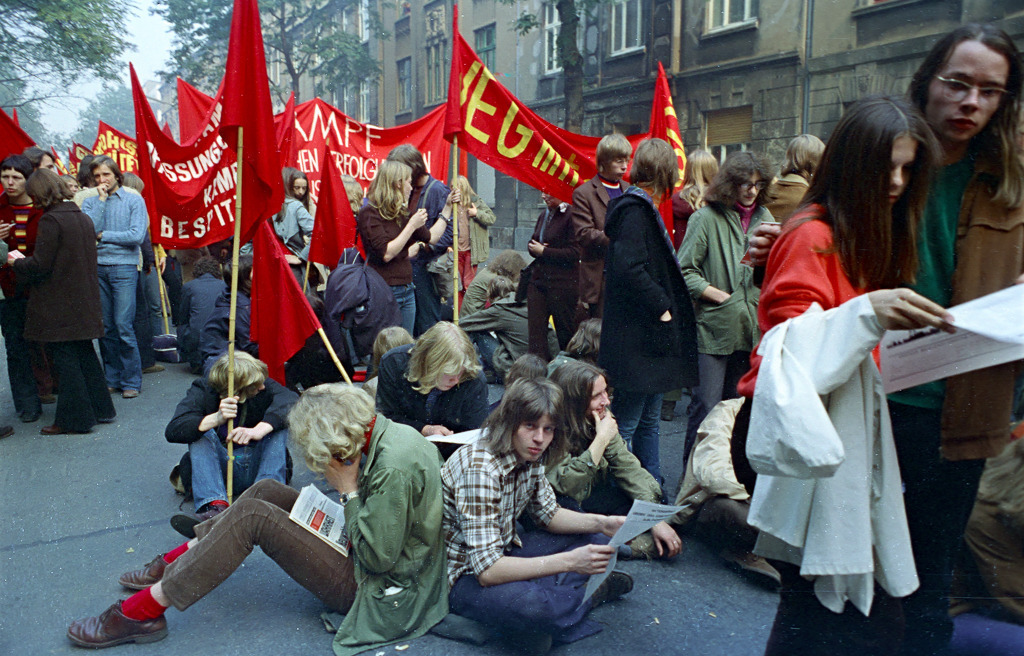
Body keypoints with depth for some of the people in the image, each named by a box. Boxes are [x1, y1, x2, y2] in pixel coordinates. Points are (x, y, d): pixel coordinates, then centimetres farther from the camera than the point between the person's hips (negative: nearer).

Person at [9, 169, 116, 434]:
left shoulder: (50, 220, -16)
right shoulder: (83, 218, 9)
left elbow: (40, 265, -17)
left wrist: (17, 261, 4)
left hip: (58, 306, -8)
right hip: (83, 303, 8)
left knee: (65, 360, 0)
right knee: (84, 354, 16)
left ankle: (75, 419, 6)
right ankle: (101, 409, 24)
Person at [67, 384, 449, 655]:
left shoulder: (394, 467, -30)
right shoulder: (394, 432, -1)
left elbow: (379, 557, -25)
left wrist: (348, 490, -19)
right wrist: (350, 490, -4)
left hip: (378, 592, -9)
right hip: (368, 553, 9)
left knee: (251, 516, -15)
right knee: (267, 492, 6)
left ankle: (144, 611, -4)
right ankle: (172, 566, 18)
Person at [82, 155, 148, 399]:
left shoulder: (134, 200, 5)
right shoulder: (90, 202, 12)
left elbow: (137, 235, -7)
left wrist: (103, 235, -2)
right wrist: (101, 200, -3)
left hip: (124, 267, -3)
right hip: (97, 267, 3)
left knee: (123, 326, -7)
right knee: (105, 327, 6)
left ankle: (131, 381, 2)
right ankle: (111, 379, 16)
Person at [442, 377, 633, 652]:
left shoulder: (530, 456, -5)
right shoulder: (480, 469, -31)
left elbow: (548, 514, 10)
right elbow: (487, 571, -34)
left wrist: (603, 523, -8)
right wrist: (570, 561, -39)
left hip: (503, 550, 9)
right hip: (465, 575, -8)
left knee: (595, 538, 5)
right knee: (530, 605, -38)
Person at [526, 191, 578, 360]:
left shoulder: (570, 215, -12)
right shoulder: (544, 215, 13)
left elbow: (574, 253, -18)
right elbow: (532, 242, 22)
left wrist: (544, 251, -13)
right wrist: (534, 248, -2)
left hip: (562, 282, -7)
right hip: (538, 279, 7)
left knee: (566, 331, 5)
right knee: (536, 328, 2)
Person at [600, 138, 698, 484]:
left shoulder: (643, 207, 17)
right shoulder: (635, 209, -14)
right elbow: (629, 268, -26)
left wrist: (666, 305, 12)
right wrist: (662, 306, -19)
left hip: (649, 332, 11)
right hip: (638, 337, -11)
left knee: (649, 419, 16)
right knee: (627, 422, -2)